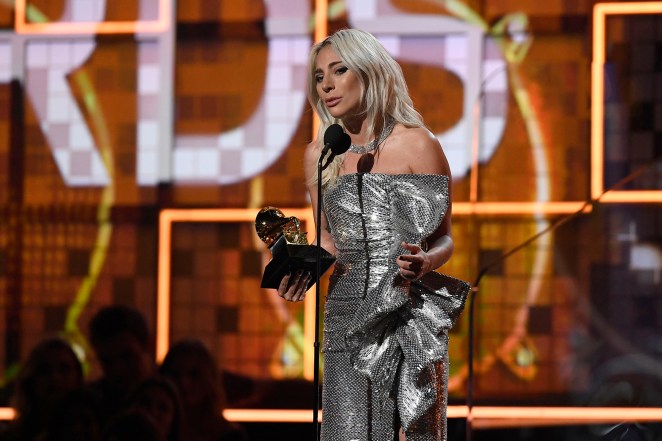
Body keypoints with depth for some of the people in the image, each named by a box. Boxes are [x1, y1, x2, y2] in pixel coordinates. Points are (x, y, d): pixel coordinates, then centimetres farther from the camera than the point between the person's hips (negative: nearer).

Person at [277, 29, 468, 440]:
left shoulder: (416, 144, -3)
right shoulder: (319, 154, 10)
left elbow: (444, 239, 1)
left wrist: (426, 262, -20)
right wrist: (307, 267, 1)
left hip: (408, 314, -3)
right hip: (347, 314, 3)